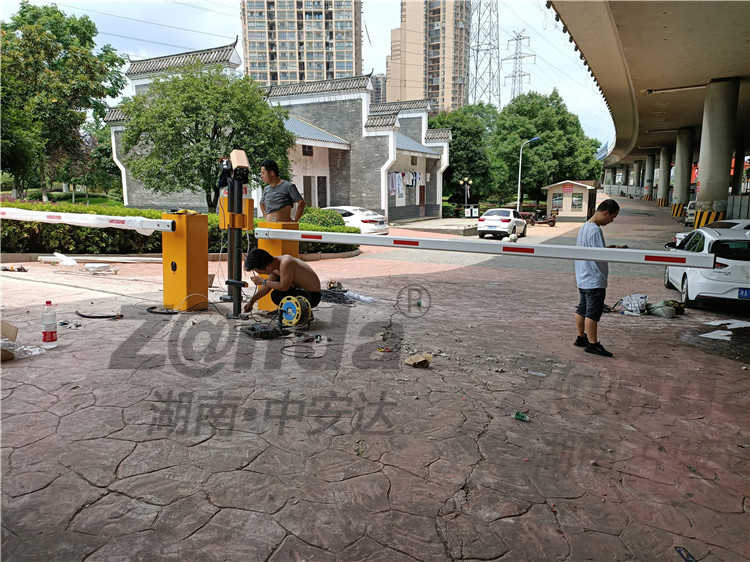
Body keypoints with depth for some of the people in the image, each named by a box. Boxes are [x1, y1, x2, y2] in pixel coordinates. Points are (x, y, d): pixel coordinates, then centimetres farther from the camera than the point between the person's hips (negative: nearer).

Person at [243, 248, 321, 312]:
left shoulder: (285, 263, -26)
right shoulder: (275, 263, 2)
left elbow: (283, 287, -27)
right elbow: (267, 287, 13)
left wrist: (262, 281, -17)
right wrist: (251, 301, 15)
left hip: (312, 296, -10)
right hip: (303, 290, 10)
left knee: (276, 295, -25)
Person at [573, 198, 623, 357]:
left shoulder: (584, 227, 11)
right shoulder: (595, 230, -20)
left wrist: (610, 248, 11)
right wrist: (616, 250, -9)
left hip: (583, 278, 10)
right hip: (594, 280, -10)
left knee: (582, 309, 16)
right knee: (593, 312, -3)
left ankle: (581, 338, 26)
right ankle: (593, 344, 4)